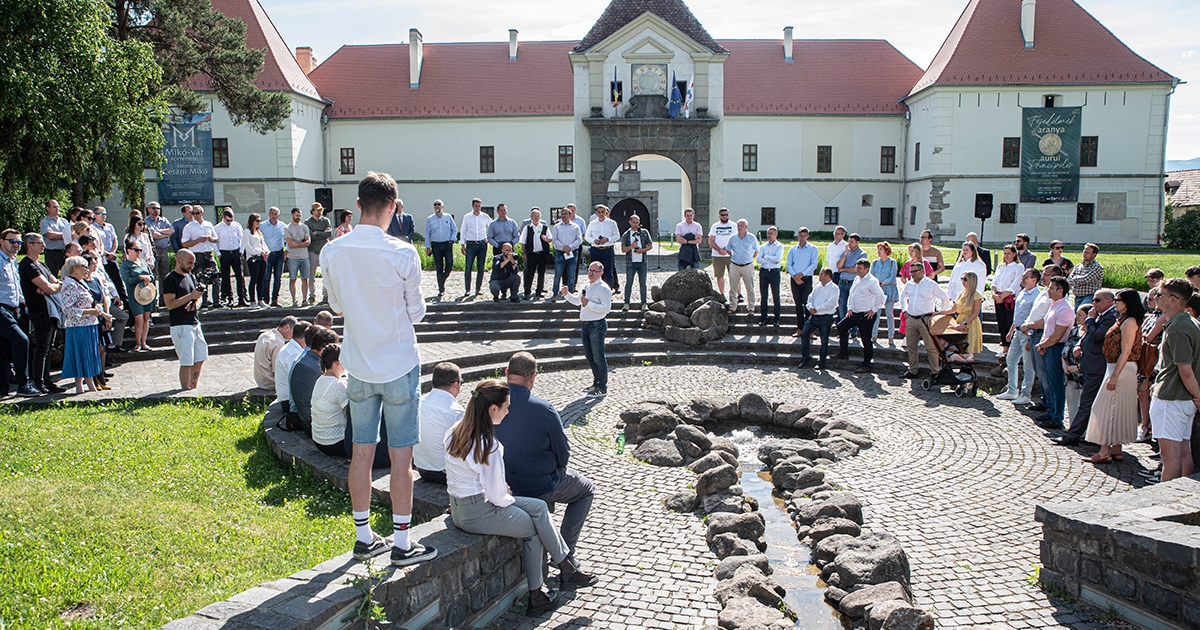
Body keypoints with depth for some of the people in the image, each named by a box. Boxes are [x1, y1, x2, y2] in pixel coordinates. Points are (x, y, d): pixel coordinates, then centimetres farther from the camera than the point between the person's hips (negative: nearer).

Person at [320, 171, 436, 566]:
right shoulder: (403, 254, -17)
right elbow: (416, 313, -6)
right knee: (401, 455, 4)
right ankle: (402, 544, 13)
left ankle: (364, 537, 26)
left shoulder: (331, 252, -5)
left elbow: (336, 306, 7)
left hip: (358, 366, 4)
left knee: (361, 452, 13)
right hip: (399, 366, -4)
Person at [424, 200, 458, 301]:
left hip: (447, 244, 0)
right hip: (436, 245, 0)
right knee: (439, 268, -1)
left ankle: (443, 280, 14)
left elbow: (455, 229, 13)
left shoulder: (448, 217, 7)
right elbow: (427, 234, 7)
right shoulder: (429, 219, 6)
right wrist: (427, 247, 2)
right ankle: (441, 289, 6)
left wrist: (452, 239, 0)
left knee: (450, 264, -14)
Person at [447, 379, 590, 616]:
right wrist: (510, 499, 1)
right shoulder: (488, 445, -25)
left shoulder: (457, 431, 1)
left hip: (458, 507, 8)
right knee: (534, 528, 11)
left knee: (538, 507, 13)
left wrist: (501, 487, 8)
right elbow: (497, 496, -20)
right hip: (479, 513, -8)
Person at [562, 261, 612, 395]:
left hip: (597, 325, -9)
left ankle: (602, 388, 6)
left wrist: (589, 304, -25)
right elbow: (577, 301, 29)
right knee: (589, 356, 16)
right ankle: (596, 383, 30)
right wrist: (567, 294, 13)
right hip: (586, 325, 9)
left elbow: (606, 308, -23)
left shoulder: (603, 288, -12)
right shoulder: (587, 286, 16)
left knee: (598, 358, -3)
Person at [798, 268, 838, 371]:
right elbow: (811, 297, 11)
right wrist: (810, 307, -9)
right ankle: (805, 356, 12)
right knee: (804, 333, -3)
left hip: (826, 318, -6)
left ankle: (821, 362, 12)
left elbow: (829, 304, -18)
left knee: (824, 340, 1)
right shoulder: (818, 286, 14)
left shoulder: (833, 288, -8)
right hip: (813, 316, 6)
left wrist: (816, 309, -17)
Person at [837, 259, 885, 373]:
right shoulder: (857, 279, 12)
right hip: (854, 313, 9)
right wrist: (849, 308, 17)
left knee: (866, 340, -3)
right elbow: (851, 294, 24)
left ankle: (866, 365, 5)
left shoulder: (871, 281, -15)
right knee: (841, 326, 13)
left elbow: (880, 296, -23)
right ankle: (844, 353, 24)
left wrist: (874, 310, -17)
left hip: (866, 316, -9)